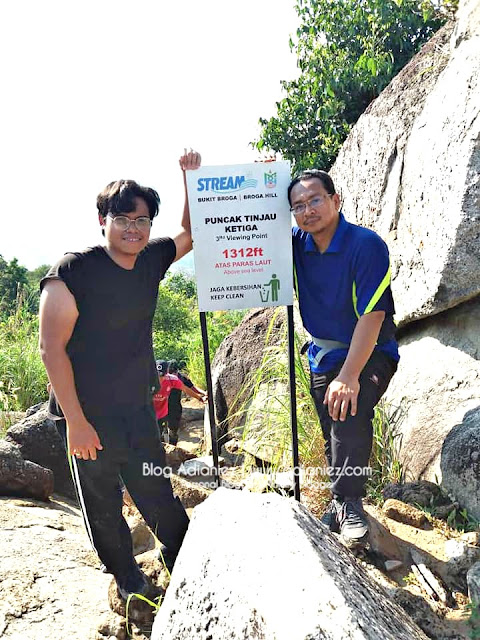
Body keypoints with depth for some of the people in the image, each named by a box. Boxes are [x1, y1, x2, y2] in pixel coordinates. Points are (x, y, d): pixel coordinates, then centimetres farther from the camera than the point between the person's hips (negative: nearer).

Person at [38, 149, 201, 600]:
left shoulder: (150, 261, 0)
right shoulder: (73, 270, -17)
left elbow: (190, 233, 16)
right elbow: (51, 347, -18)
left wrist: (191, 175, 4)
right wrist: (75, 422, -18)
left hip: (139, 411, 5)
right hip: (88, 419, -4)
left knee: (160, 499, 15)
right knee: (103, 508, 14)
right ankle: (129, 582, 36)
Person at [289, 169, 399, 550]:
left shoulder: (367, 245, -20)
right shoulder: (296, 246, -3)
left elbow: (372, 316, -24)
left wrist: (349, 376, -29)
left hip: (370, 353, -5)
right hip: (323, 354, 5)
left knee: (349, 411, -29)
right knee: (334, 436, 10)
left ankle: (349, 505, -14)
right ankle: (341, 506, 29)